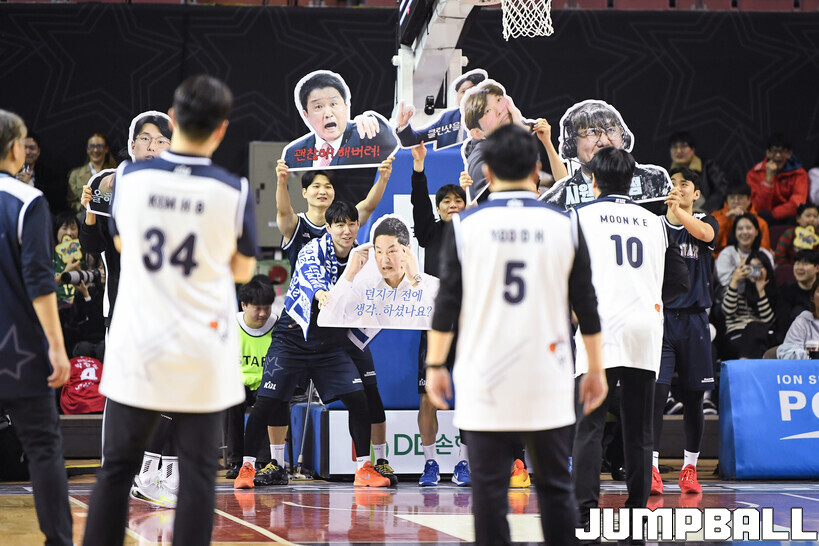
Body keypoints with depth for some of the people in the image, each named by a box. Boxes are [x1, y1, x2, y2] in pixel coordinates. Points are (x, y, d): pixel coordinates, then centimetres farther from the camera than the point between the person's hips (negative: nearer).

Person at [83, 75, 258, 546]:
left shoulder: (131, 177, -3)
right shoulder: (234, 191, -8)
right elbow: (243, 271, 4)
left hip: (138, 349, 1)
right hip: (203, 356, -1)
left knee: (117, 467, 9)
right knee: (198, 471, 4)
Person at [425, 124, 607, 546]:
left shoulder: (465, 225, -2)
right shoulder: (564, 225, 1)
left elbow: (447, 304, -2)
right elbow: (586, 306, 4)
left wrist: (435, 365, 7)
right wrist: (596, 369, 13)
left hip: (484, 383, -1)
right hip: (547, 384, 1)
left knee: (489, 489, 2)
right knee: (555, 487, 10)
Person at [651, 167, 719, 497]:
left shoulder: (706, 221, 6)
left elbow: (705, 234, -19)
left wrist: (677, 209, -32)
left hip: (694, 319, 1)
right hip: (661, 316, -1)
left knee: (693, 398, 6)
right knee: (656, 393, -11)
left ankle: (689, 469, 17)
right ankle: (652, 469, -11)